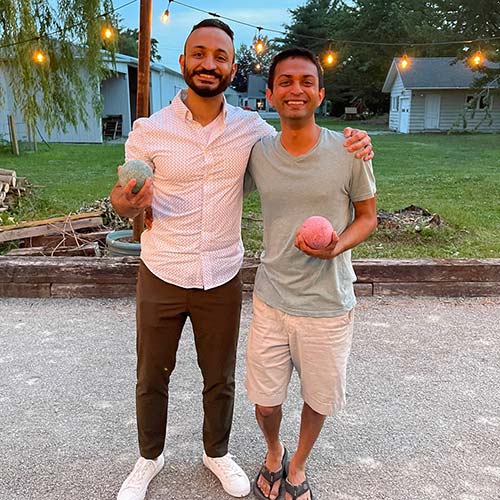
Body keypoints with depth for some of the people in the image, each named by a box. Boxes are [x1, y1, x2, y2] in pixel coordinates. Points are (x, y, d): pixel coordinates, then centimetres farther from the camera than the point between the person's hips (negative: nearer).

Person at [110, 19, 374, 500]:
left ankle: (217, 452, 46)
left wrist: (350, 145, -11)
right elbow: (127, 202, -2)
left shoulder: (251, 128, -5)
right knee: (152, 376, 16)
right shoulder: (149, 130, -9)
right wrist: (126, 201, -28)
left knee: (220, 379, 18)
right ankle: (149, 458, 44)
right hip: (161, 276, 0)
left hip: (222, 279, 1)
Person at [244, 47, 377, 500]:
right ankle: (274, 455, 49)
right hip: (271, 301, 2)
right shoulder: (257, 153, -4)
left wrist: (337, 245, -19)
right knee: (265, 402, 14)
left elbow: (367, 217, 0)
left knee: (319, 400, 17)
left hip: (329, 305, -1)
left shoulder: (350, 151, -11)